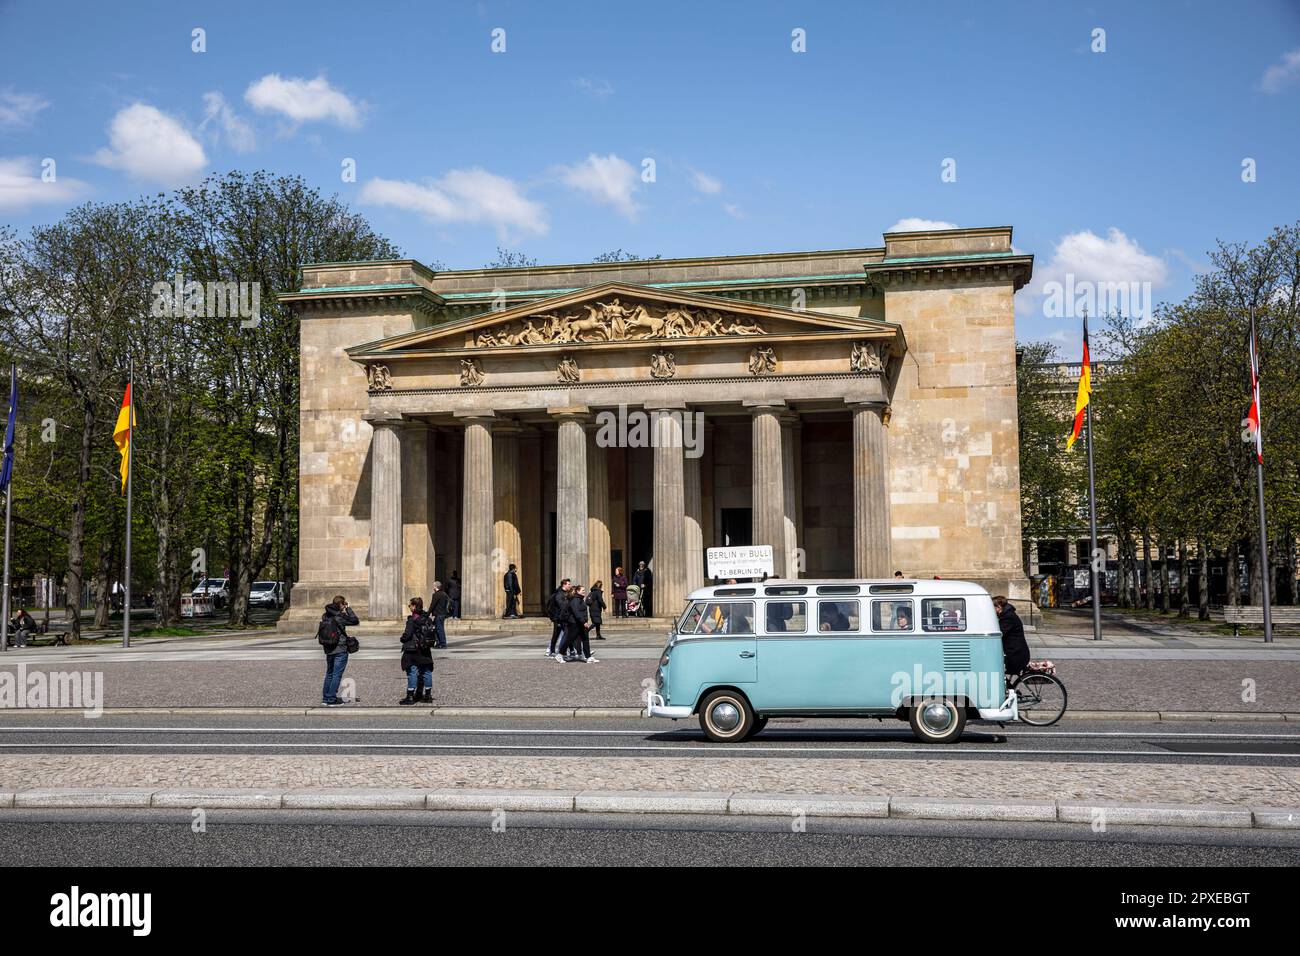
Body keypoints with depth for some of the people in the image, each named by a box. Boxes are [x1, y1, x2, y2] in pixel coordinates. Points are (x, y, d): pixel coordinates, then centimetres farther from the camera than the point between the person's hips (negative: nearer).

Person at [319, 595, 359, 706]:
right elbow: (355, 621, -11)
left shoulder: (325, 617, 4)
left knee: (329, 673, 18)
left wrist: (343, 612, 9)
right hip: (340, 650, -7)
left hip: (328, 650, 7)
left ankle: (325, 697, 22)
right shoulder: (339, 617, -16)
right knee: (337, 675, -1)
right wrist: (348, 609, -5)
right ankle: (332, 699, -1)